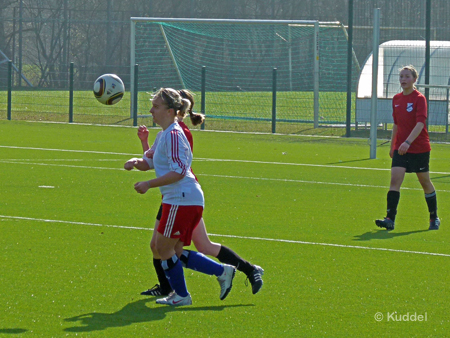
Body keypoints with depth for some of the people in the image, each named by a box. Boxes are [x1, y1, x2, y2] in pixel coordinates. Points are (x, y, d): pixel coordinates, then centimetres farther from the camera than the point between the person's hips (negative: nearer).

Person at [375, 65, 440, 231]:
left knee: (425, 182, 7)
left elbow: (420, 123, -21)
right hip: (400, 149, 5)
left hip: (419, 148, -5)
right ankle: (390, 219, -19)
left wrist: (408, 142, -32)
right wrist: (392, 146, 21)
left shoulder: (419, 98, -10)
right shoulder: (396, 99, 9)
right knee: (395, 179, -12)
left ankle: (434, 218, 24)